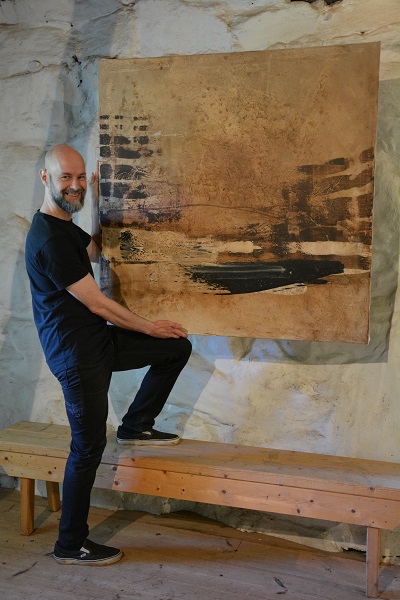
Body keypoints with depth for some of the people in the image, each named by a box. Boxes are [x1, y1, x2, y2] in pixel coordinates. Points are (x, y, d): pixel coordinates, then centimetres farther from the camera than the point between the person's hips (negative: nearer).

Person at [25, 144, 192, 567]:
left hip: (99, 339, 9)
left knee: (177, 348, 8)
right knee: (88, 447, -1)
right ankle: (71, 545, 16)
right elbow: (96, 303, -19)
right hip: (76, 353, -9)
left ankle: (135, 426, 20)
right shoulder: (48, 238, -21)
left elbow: (94, 249, 33)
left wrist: (98, 204, 24)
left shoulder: (64, 226, 10)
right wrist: (150, 328, -8)